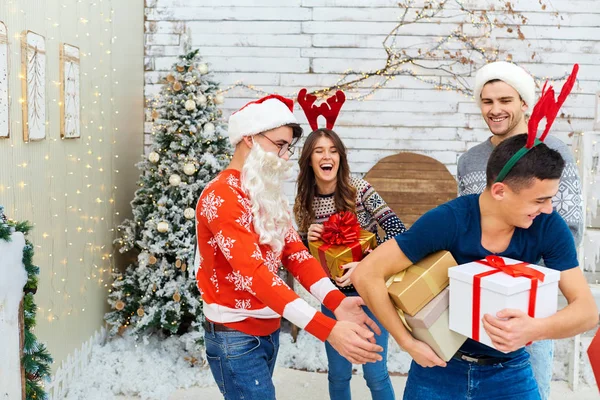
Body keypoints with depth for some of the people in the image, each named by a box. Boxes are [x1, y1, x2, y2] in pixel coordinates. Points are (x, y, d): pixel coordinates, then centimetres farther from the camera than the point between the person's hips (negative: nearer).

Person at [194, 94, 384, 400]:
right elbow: (254, 273, -31)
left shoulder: (268, 195, 9)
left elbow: (295, 253, -1)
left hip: (268, 329, 8)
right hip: (236, 337, -8)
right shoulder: (221, 196, -21)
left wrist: (336, 301, -19)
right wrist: (327, 329, -38)